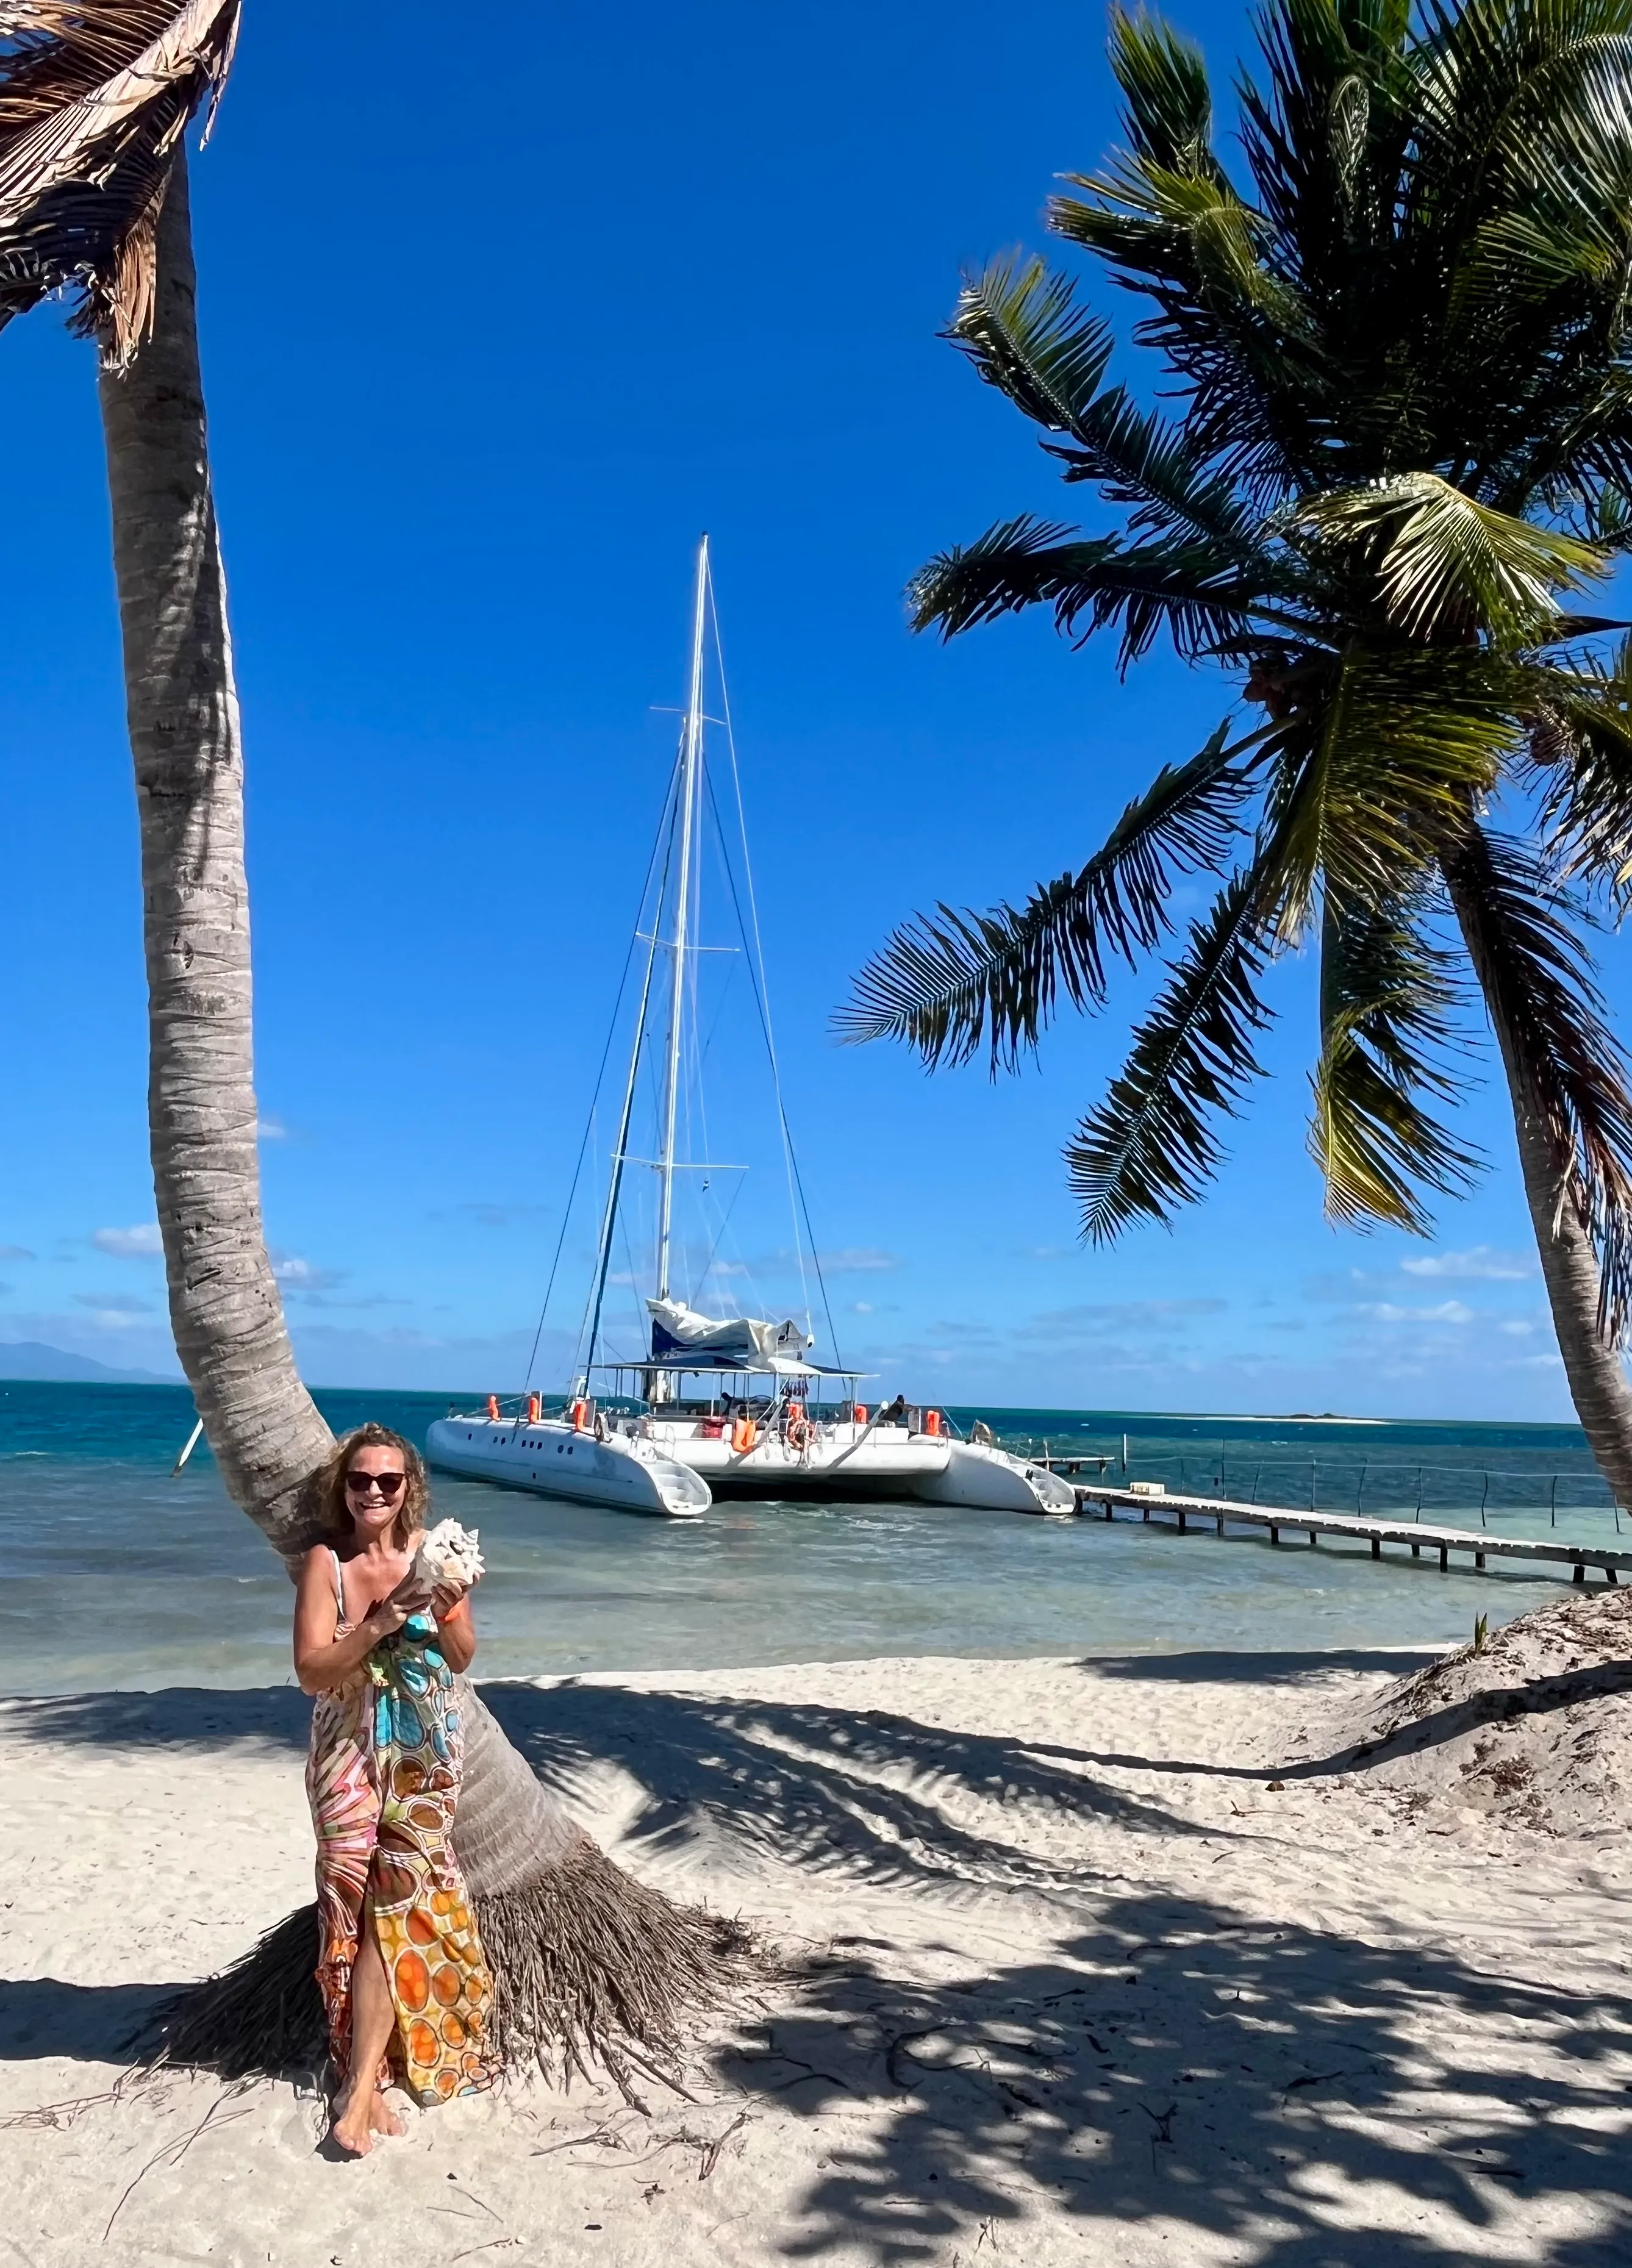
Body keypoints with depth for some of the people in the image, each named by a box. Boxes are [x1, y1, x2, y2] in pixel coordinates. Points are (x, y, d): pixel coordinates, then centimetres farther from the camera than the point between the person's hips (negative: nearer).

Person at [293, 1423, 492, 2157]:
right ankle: (371, 2077, 19)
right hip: (351, 1752, -1)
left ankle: (363, 2083, 8)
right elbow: (311, 1671, -13)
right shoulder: (326, 1561, -9)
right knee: (374, 1901, 2)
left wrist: (448, 1613, -18)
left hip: (424, 1753, 1)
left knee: (394, 1897, -2)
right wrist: (380, 1624, -26)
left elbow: (463, 1660, 2)